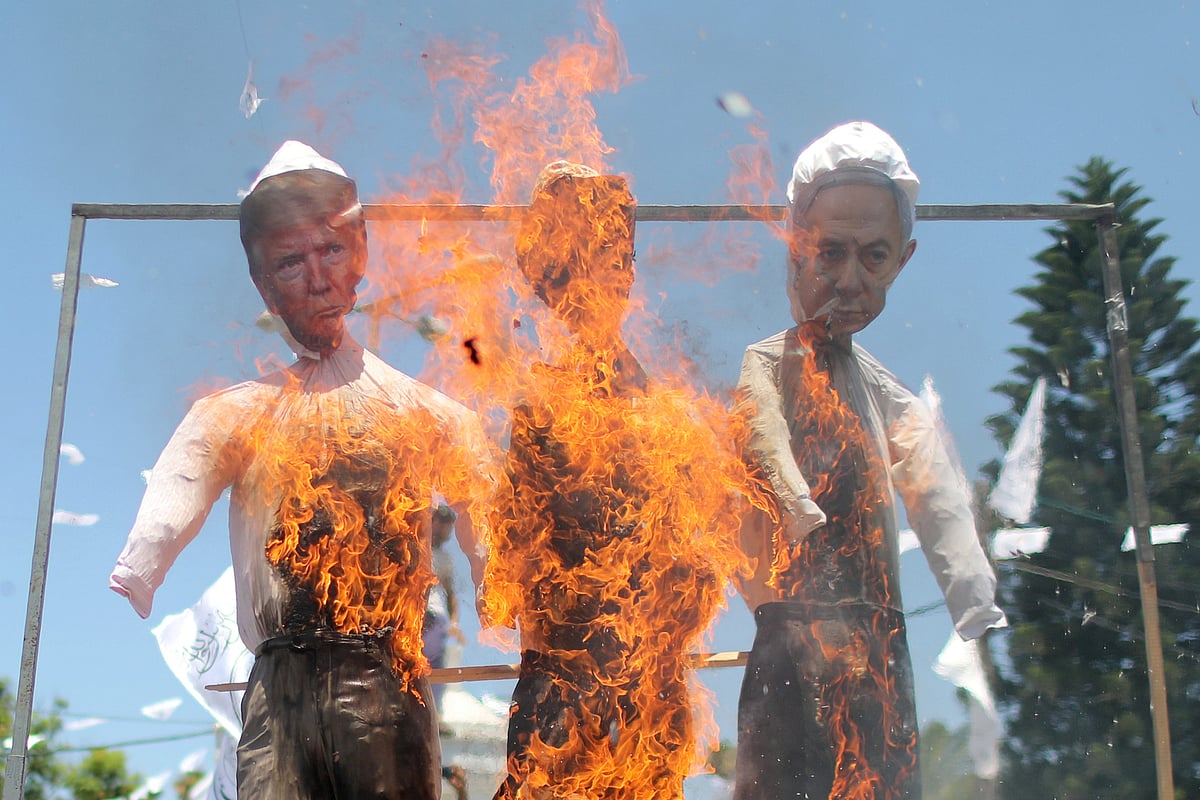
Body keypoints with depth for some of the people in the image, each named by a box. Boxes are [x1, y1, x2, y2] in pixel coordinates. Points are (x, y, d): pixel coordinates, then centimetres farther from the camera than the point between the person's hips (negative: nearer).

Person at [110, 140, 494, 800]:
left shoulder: (433, 416, 11)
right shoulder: (231, 417, 11)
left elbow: (496, 561, 4)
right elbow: (159, 530, -7)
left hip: (394, 694, 0)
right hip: (280, 694, 0)